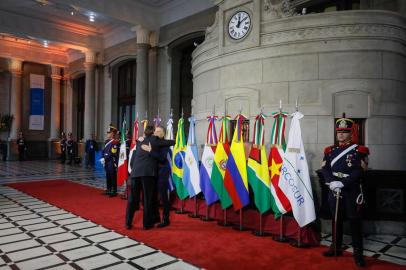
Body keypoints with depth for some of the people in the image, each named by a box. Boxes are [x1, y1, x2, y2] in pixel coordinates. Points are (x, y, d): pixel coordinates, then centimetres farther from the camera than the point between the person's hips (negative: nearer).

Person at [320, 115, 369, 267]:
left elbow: (359, 171, -14)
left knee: (355, 221, 5)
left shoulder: (359, 150, -4)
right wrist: (332, 182, -20)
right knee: (336, 220, 13)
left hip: (352, 192, -3)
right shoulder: (330, 150, 6)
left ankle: (358, 252, 17)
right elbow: (325, 169, -2)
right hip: (334, 191, 4)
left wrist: (342, 183, -24)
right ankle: (336, 247, 27)